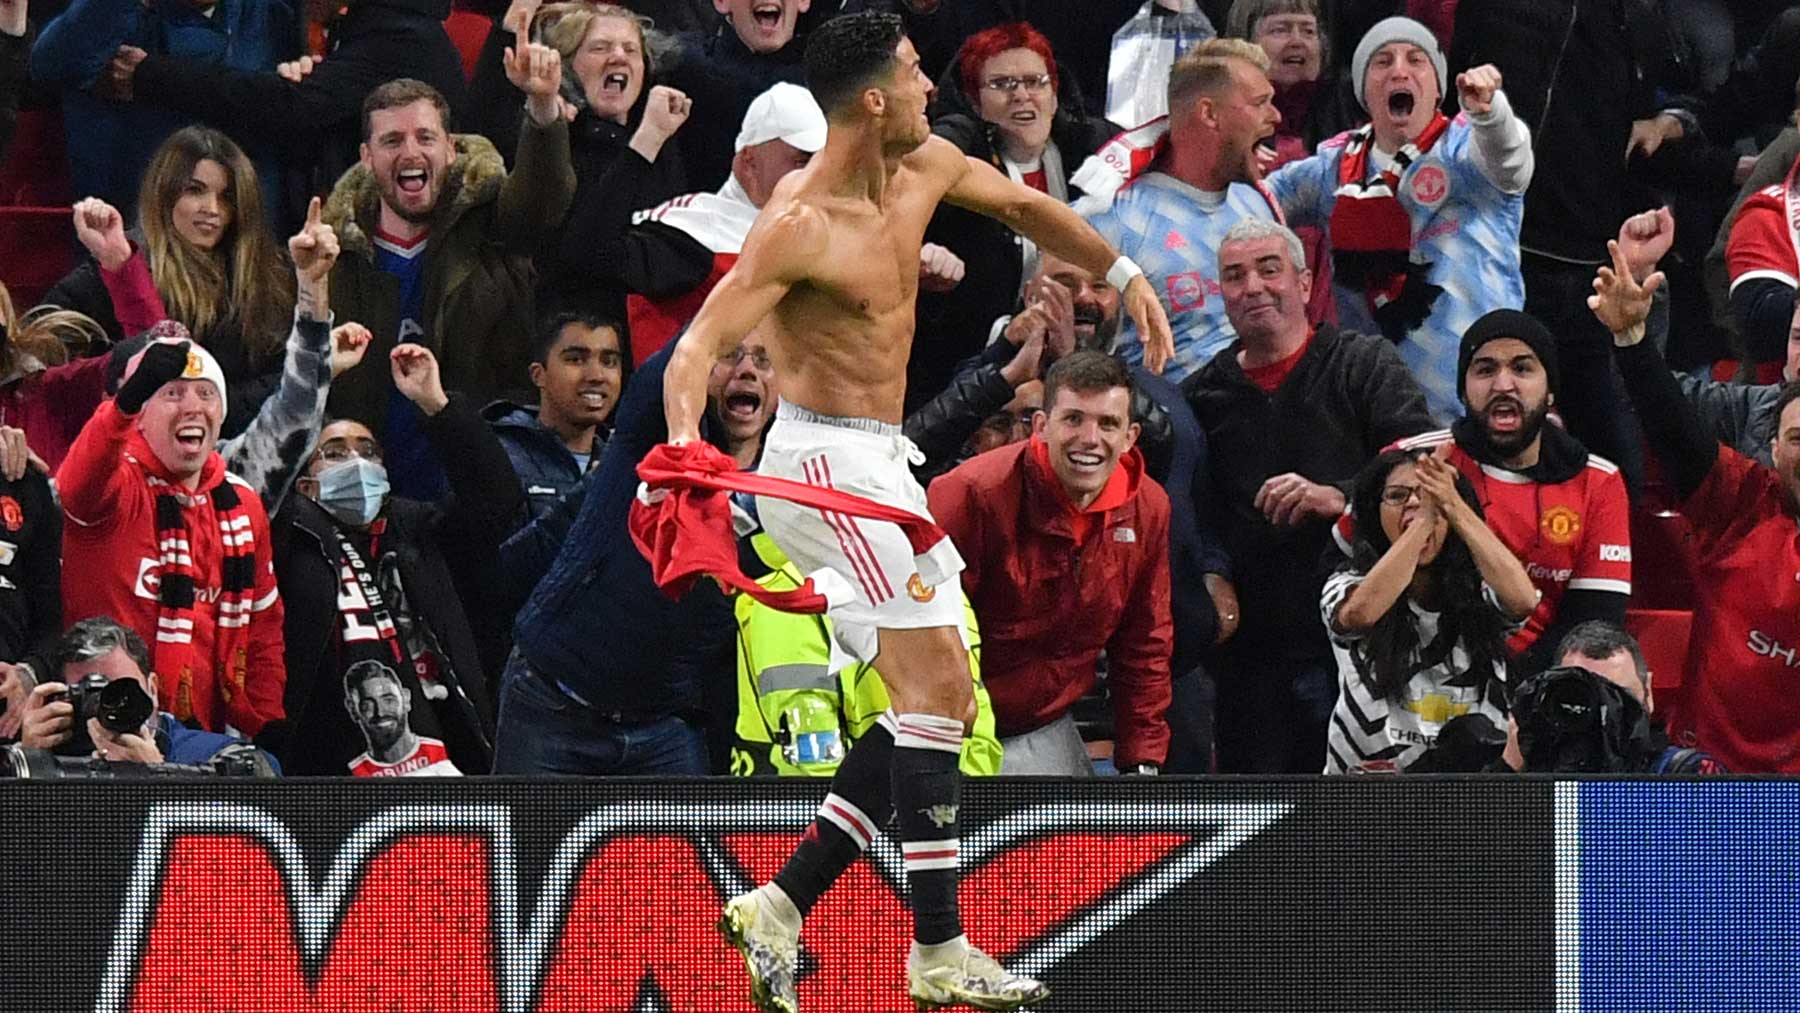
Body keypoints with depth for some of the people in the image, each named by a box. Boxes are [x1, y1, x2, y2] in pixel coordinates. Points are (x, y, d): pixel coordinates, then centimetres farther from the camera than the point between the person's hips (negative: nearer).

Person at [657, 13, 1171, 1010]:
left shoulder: (926, 168, 5)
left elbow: (1024, 205, 26)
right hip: (827, 459, -10)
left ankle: (779, 906, 8)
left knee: (930, 704, 8)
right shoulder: (798, 226, -19)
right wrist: (684, 441, -42)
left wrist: (1123, 274, 30)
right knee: (937, 688, -15)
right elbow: (699, 343, -24)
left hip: (876, 461, 10)